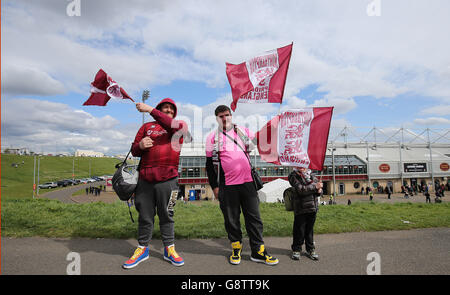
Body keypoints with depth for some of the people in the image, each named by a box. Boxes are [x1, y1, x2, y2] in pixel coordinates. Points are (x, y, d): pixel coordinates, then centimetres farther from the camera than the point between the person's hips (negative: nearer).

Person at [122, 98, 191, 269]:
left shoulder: (180, 127, 10)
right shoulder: (147, 126, 17)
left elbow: (174, 126, -16)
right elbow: (134, 151, 17)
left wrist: (151, 110, -17)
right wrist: (140, 146, -7)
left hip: (167, 179, -2)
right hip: (145, 178, 2)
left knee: (166, 215, 8)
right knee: (145, 215, 10)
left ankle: (169, 249, 23)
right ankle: (142, 249, 27)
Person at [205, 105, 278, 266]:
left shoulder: (244, 132, 10)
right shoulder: (213, 137, 5)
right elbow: (210, 164, 7)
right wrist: (214, 186, 3)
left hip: (247, 182, 2)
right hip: (227, 186, -1)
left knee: (254, 217, 6)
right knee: (231, 220, 8)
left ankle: (258, 251, 17)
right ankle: (236, 249, 27)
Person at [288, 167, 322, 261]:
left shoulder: (311, 174, 12)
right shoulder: (293, 176, -5)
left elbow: (318, 183, 13)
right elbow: (300, 189, -16)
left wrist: (319, 190, -10)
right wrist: (315, 187, -17)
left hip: (312, 207, 5)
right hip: (300, 208, -5)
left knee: (310, 229, 15)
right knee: (299, 229, 3)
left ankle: (310, 250, 29)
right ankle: (296, 250, 20)